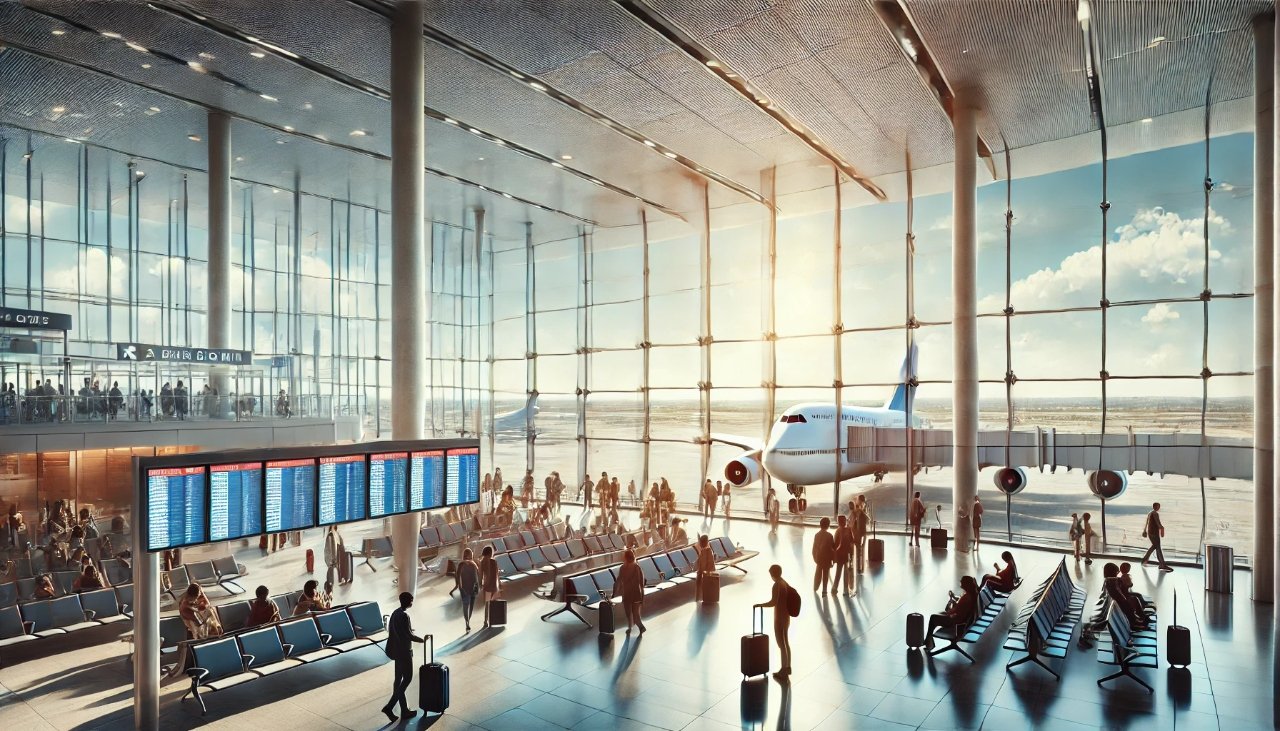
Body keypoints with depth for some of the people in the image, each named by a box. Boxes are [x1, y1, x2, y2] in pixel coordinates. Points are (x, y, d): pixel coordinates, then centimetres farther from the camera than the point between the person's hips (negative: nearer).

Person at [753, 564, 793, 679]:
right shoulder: (785, 584, 6)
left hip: (780, 618, -9)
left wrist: (760, 605, -15)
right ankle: (787, 667, 31)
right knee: (786, 643, 19)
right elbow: (788, 600, 14)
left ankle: (783, 671, 11)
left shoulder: (777, 585, -21)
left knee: (781, 644, 2)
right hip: (786, 617, 9)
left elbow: (773, 602, -27)